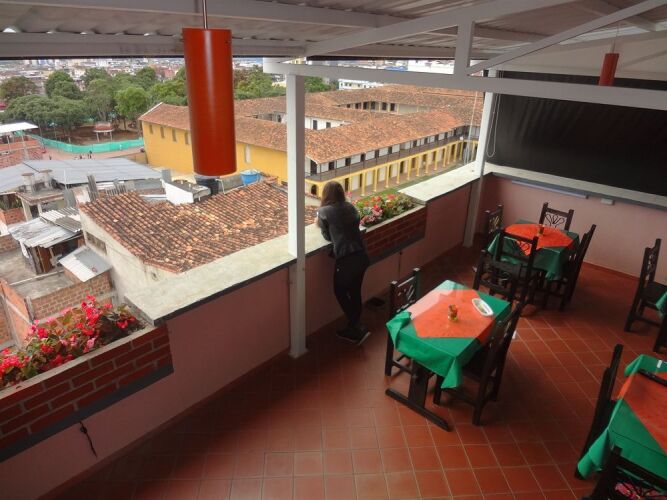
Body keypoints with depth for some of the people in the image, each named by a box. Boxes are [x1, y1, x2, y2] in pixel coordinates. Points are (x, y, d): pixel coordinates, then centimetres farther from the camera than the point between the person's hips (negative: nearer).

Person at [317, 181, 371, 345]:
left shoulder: (324, 211, -4)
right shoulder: (351, 207, 11)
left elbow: (328, 236, 6)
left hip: (346, 259, -6)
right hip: (362, 256, 6)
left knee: (340, 292, 15)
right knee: (355, 291, 21)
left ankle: (358, 328, 10)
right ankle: (355, 328, 32)